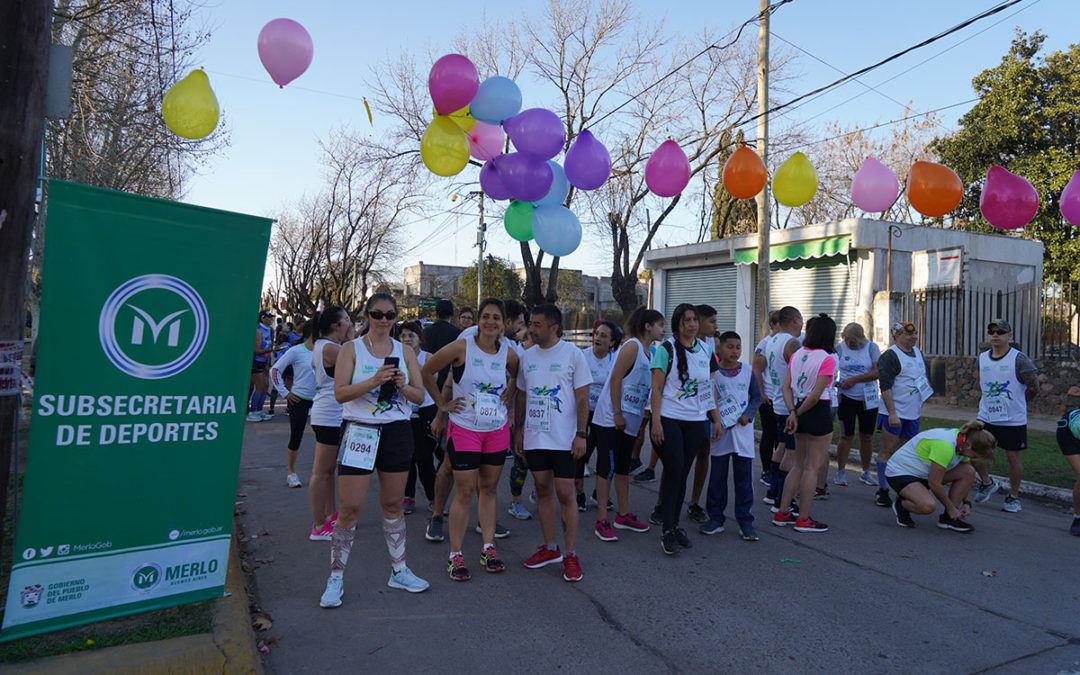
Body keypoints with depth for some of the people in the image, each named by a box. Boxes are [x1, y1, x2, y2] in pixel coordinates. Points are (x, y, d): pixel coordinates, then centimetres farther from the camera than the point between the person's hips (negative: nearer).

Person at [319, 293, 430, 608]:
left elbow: (420, 396, 7)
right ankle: (336, 577, 11)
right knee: (350, 507, -4)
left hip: (397, 431, 3)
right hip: (360, 431, -3)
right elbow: (340, 393, -10)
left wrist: (402, 385, -14)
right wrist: (374, 381, -22)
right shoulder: (351, 349, 0)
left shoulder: (405, 352, 9)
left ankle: (399, 570, 25)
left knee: (393, 504, 12)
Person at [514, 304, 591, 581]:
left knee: (565, 493, -3)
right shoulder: (527, 356, 9)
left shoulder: (573, 354, -5)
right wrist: (519, 429, 12)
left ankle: (570, 554, 10)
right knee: (543, 490, 11)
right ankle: (550, 548, 25)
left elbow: (582, 397, -5)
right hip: (534, 437, 5)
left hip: (564, 439, -5)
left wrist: (581, 434, -10)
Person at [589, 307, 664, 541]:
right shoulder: (632, 346, -12)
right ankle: (601, 521, 2)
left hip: (629, 420, 9)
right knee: (607, 467, -5)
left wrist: (643, 416, 13)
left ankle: (623, 515, 26)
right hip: (610, 418, -9)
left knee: (623, 467, 16)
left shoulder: (650, 352, 13)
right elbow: (615, 379, -17)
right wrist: (617, 414, -19)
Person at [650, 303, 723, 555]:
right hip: (669, 419, -5)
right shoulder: (667, 349, -6)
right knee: (674, 470, -9)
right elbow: (656, 388, -9)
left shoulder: (705, 350, 11)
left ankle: (675, 524, 20)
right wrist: (656, 422, -15)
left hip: (696, 421, 5)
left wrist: (717, 419, 12)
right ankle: (668, 531, -1)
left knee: (683, 473, 8)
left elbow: (710, 388, 16)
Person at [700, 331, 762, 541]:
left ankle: (745, 521, 13)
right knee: (717, 477, 7)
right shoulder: (712, 372, -1)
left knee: (744, 477, 4)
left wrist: (748, 415, -9)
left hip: (743, 432, 1)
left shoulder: (748, 372, 4)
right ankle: (715, 519, 18)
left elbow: (757, 397, 8)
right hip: (720, 432, -1)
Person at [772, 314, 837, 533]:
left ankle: (782, 513, 21)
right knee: (813, 467, 3)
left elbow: (786, 386, 1)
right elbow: (816, 395, -19)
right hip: (819, 413, -7)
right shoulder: (827, 359, -14)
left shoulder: (797, 354, 7)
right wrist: (799, 412, -6)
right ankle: (804, 519, 9)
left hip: (801, 411, 7)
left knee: (799, 464, 18)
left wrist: (793, 412, -4)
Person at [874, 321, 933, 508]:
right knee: (887, 450, -4)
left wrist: (923, 398, 18)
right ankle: (882, 491, 2)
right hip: (893, 413, -7)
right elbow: (885, 386, -17)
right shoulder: (890, 356, -11)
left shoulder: (918, 353, 14)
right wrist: (892, 413, -23)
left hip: (913, 414, 8)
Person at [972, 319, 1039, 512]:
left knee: (1013, 456, 4)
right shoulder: (982, 358, 5)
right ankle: (986, 483, 26)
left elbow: (1033, 387, -6)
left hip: (1013, 420, -5)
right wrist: (989, 401, 10)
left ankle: (1013, 497, 20)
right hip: (986, 417, 5)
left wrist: (1015, 404, 3)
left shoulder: (1019, 359, -11)